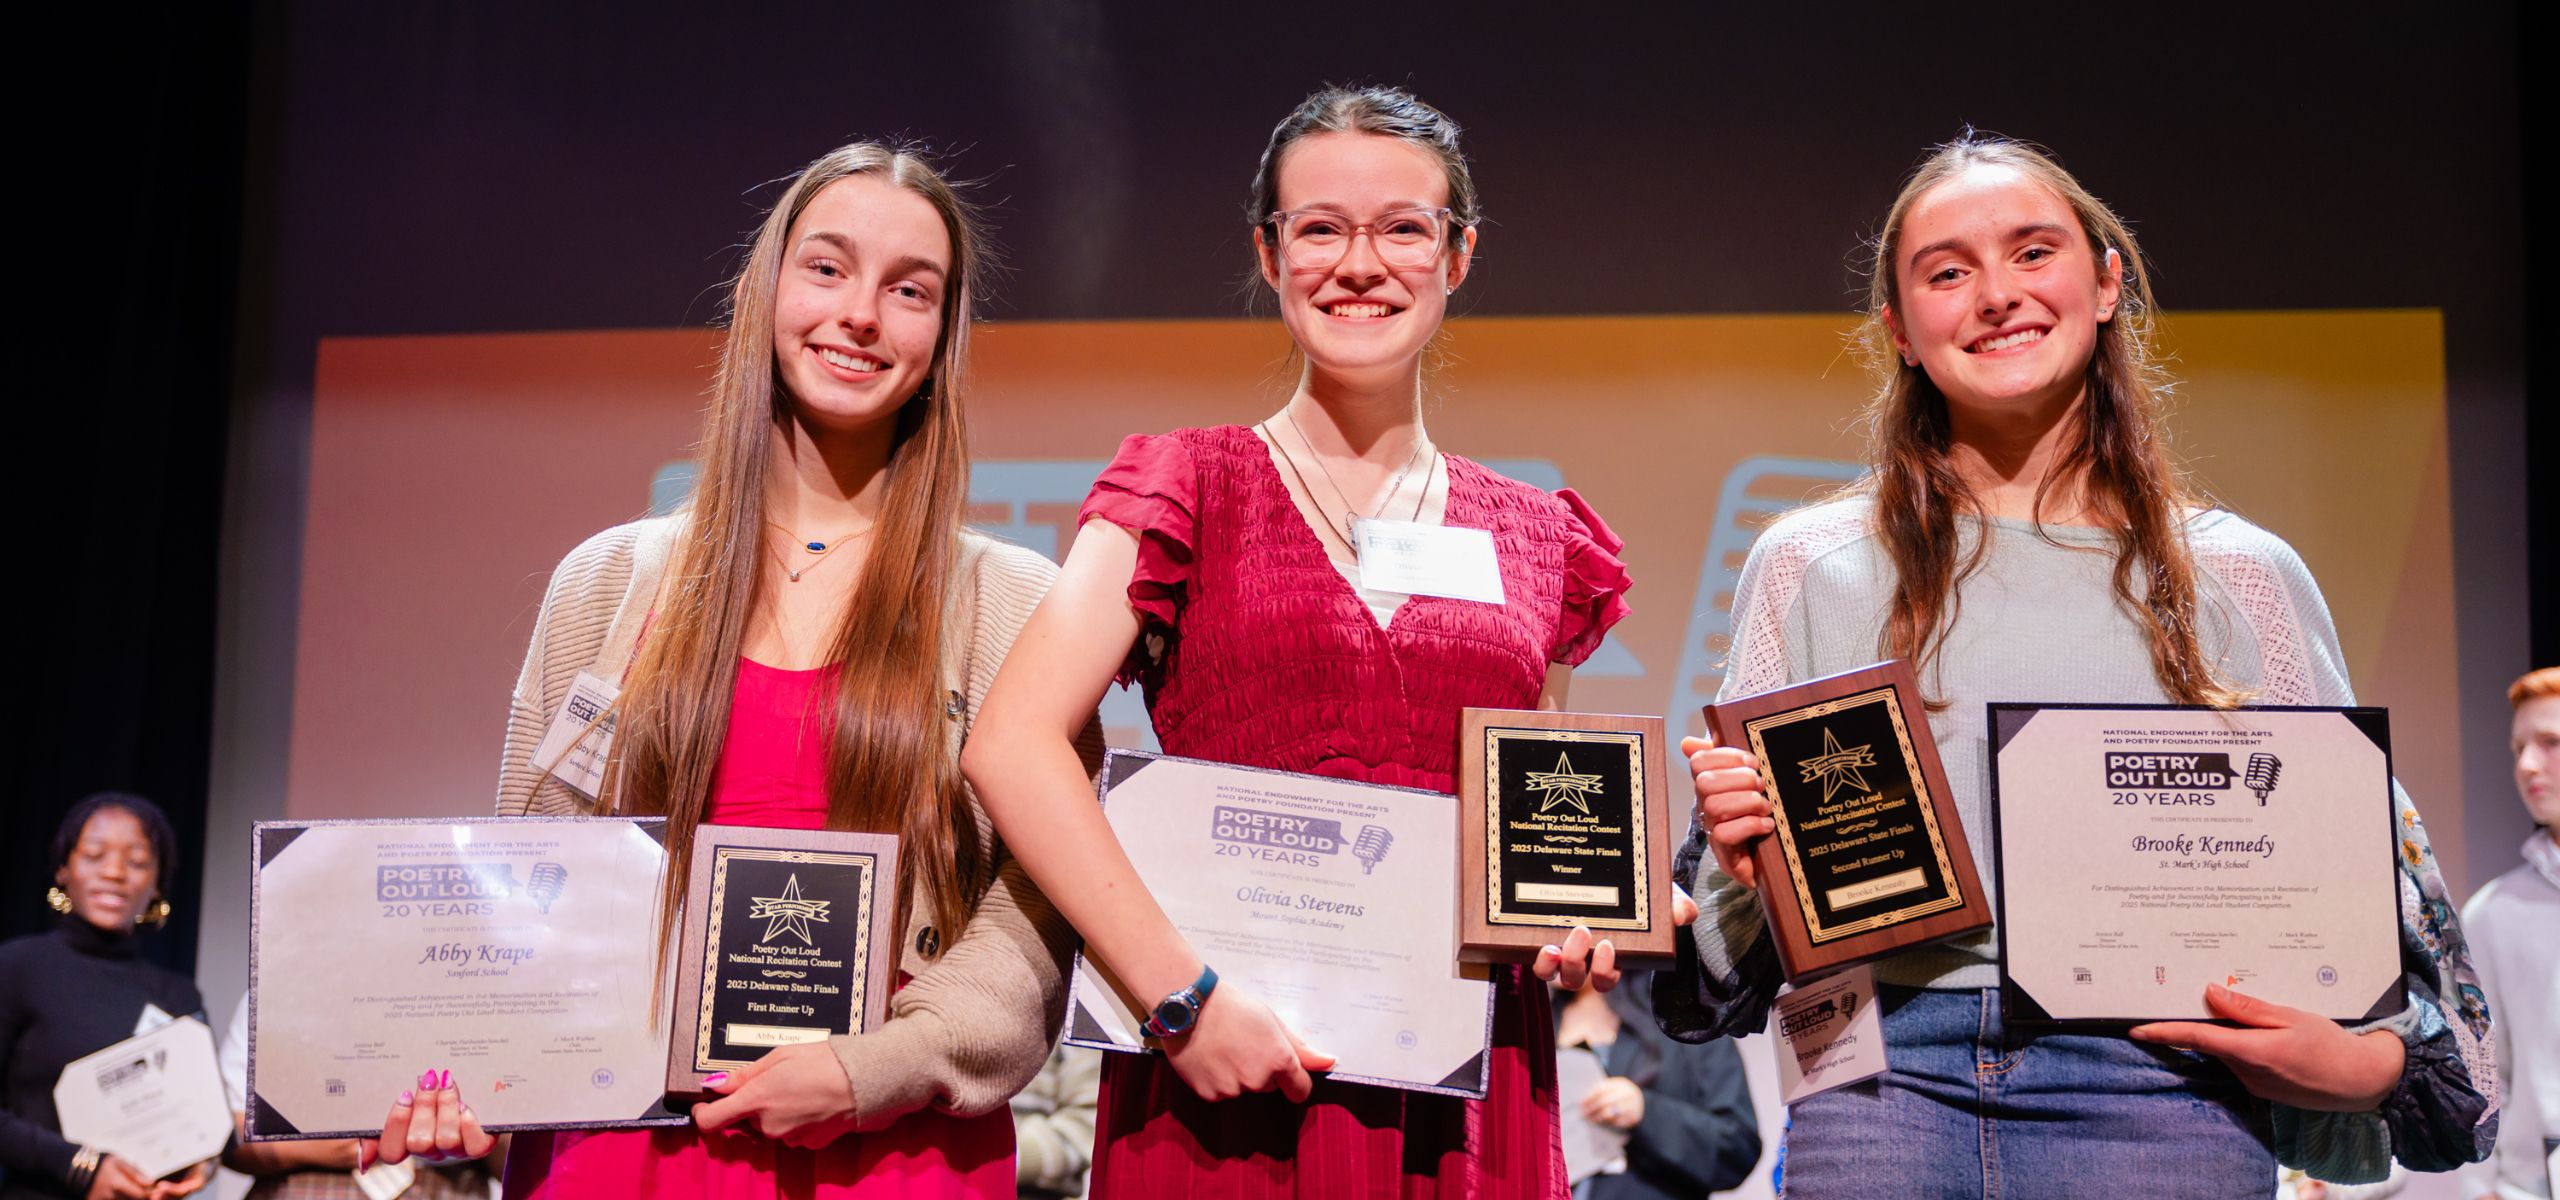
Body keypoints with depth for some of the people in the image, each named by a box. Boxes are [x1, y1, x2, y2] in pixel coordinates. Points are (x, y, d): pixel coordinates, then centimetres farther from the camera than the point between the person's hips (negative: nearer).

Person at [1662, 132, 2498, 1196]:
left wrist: (2373, 1057, -6)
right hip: (1883, 1083, 0)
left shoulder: (2240, 577, 9)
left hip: (2157, 1089, 0)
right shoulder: (1808, 567, 9)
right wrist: (1740, 857, -8)